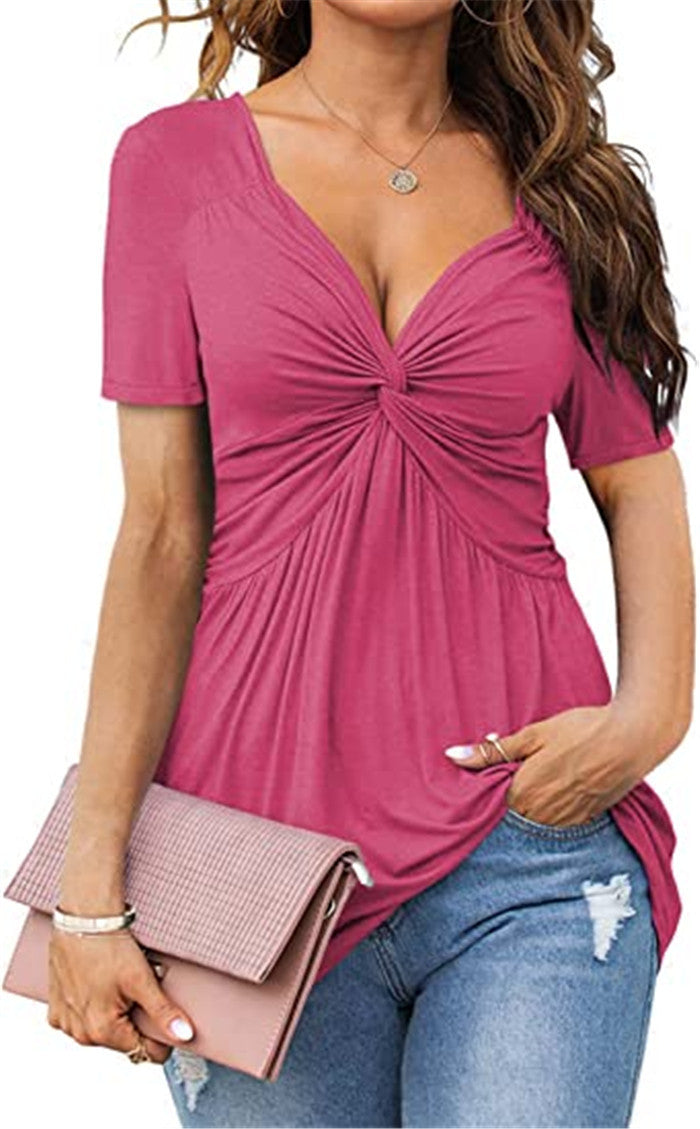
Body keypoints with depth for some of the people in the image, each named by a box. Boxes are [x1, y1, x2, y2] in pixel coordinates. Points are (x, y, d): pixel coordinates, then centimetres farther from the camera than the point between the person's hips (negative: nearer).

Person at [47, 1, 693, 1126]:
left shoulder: (562, 184, 8)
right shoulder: (177, 159, 3)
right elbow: (162, 532, 0)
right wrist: (92, 881, -5)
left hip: (532, 839, 1)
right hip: (263, 829, 0)